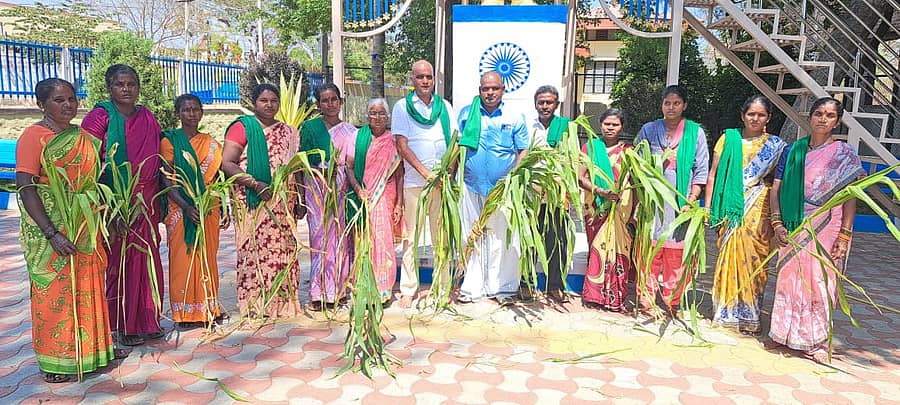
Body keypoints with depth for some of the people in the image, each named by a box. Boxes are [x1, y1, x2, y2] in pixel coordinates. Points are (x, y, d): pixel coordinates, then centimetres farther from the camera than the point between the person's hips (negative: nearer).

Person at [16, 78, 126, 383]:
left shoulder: (83, 137, 9)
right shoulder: (33, 137, -11)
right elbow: (26, 188, -17)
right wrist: (52, 234, -22)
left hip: (85, 228, 6)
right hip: (53, 229, -6)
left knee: (88, 286, 14)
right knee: (55, 291, 3)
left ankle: (91, 346, 30)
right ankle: (55, 362, 18)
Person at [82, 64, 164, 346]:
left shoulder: (148, 118, 12)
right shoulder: (100, 117, -4)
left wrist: (157, 201, 12)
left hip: (146, 201, 5)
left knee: (147, 258, 8)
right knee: (120, 259, 1)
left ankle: (147, 320, 19)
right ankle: (123, 325, 12)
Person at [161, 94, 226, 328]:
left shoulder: (210, 144, 11)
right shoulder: (169, 142, -1)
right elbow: (167, 180, -8)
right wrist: (186, 207, -20)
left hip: (208, 210, 4)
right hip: (180, 210, -3)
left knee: (207, 257, 8)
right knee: (183, 257, 0)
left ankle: (209, 308, 18)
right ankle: (186, 312, 9)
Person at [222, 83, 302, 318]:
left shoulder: (288, 133, 16)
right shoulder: (242, 127, 1)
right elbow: (227, 163, -8)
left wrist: (299, 201, 13)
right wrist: (255, 184, -18)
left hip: (282, 204, 4)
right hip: (253, 203, -4)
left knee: (283, 250, 3)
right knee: (254, 250, -4)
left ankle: (283, 301, 12)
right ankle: (254, 304, 3)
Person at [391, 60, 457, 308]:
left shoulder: (445, 106, 12)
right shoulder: (402, 107, 3)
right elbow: (402, 146, -4)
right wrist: (425, 172, -14)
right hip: (414, 181, -3)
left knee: (442, 235, 7)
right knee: (411, 237, 1)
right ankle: (408, 290, 10)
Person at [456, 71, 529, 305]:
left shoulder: (515, 118, 5)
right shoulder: (466, 114, 7)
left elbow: (523, 152, 5)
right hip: (472, 187, 1)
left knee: (502, 239, 3)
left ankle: (501, 286, 15)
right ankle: (472, 287, 17)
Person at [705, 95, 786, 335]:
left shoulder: (775, 146, 7)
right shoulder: (728, 138, 8)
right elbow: (713, 174, 8)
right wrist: (708, 207, 2)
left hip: (757, 210, -1)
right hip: (731, 209, 1)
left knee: (752, 261, -1)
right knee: (728, 259, 2)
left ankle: (749, 317, 11)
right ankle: (726, 313, 14)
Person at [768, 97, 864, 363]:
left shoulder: (844, 155, 0)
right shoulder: (793, 151, 6)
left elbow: (850, 198, -3)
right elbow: (776, 189, 6)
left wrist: (844, 236, -9)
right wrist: (777, 223, -5)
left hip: (826, 229, -2)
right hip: (793, 228, 2)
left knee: (820, 283, 2)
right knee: (790, 279, 8)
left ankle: (818, 341, 14)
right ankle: (786, 333, 22)